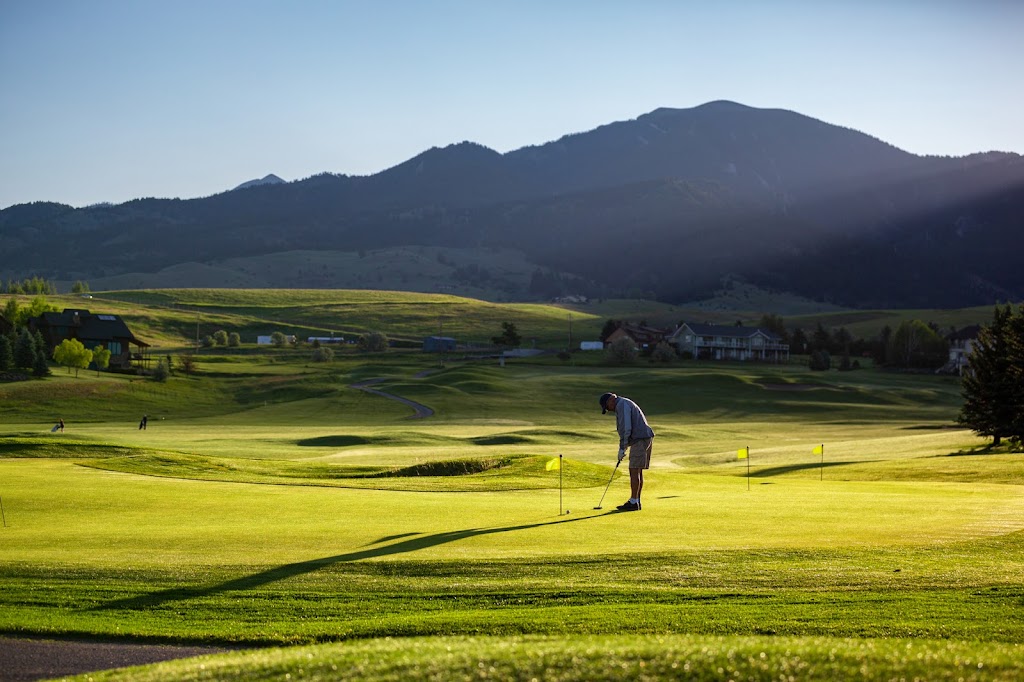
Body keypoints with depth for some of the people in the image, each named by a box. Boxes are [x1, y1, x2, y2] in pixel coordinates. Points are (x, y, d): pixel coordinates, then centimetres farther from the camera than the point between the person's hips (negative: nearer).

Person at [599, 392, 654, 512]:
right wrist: (622, 448, 13)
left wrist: (622, 449, -14)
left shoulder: (622, 405, -11)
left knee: (634, 471, -10)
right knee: (637, 471, 10)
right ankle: (636, 502, 12)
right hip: (641, 439, 10)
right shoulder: (621, 406, 22)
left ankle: (633, 502, -10)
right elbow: (625, 429, 22)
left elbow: (626, 429, -19)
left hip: (641, 439, -10)